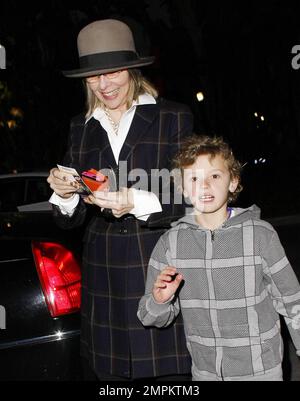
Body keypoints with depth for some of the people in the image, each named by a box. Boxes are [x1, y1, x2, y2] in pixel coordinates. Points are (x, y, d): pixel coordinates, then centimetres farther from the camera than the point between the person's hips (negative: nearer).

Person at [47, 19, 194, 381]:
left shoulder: (173, 118, 0)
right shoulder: (81, 127, 12)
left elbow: (188, 200, -5)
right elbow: (71, 219, 13)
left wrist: (137, 203, -22)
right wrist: (64, 194, -9)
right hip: (104, 278, 4)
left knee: (171, 373, -2)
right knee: (112, 372, 6)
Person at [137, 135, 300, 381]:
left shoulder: (260, 235, -13)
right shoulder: (171, 242, -6)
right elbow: (152, 319, 0)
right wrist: (159, 301, -20)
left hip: (261, 370, -2)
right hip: (204, 370, 2)